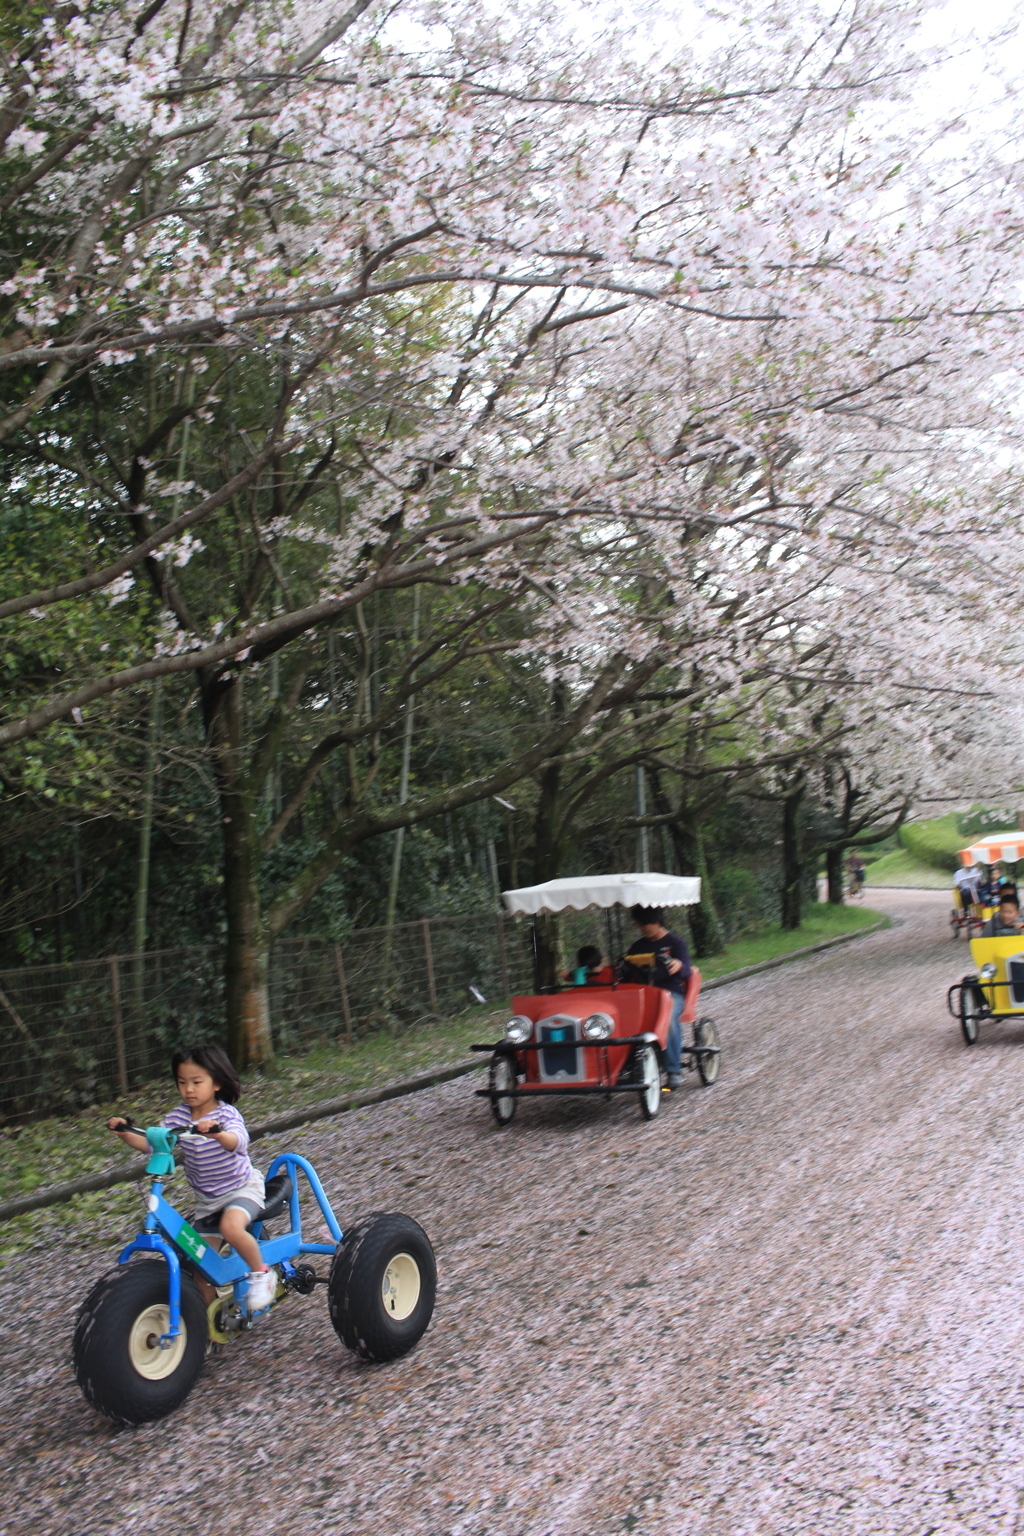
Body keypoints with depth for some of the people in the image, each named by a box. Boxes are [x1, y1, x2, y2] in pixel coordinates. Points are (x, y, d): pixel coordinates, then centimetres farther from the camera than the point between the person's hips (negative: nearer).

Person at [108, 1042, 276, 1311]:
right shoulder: (178, 1116, -4)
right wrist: (125, 1133, -25)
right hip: (206, 1199, 6)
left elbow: (238, 1141, -40)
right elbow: (150, 1142, -7)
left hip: (242, 1188, -6)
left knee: (231, 1227, -33)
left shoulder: (225, 1114, -20)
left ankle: (262, 1272, -9)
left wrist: (217, 1133, -60)